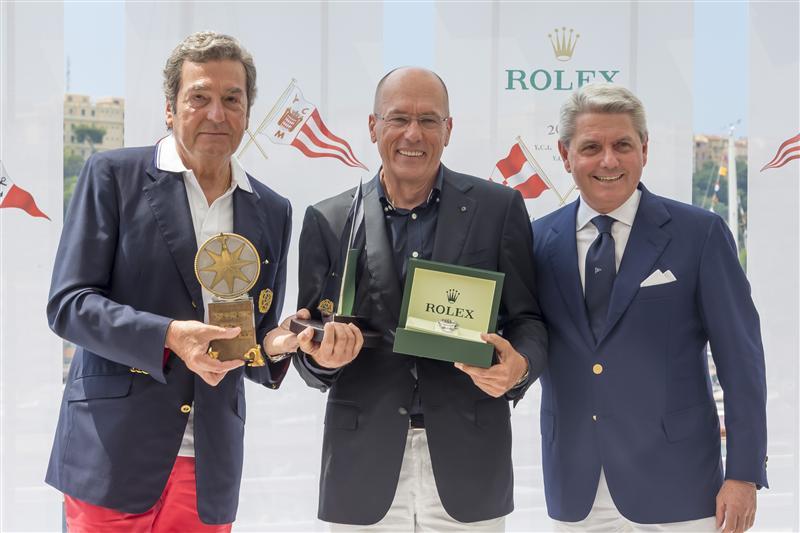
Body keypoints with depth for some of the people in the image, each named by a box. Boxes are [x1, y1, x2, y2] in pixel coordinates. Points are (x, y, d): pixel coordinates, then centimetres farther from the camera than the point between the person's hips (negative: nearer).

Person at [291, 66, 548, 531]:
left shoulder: (499, 208, 1)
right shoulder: (328, 221, 3)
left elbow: (527, 320, 3)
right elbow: (311, 343, 5)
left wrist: (519, 366, -18)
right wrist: (322, 357, -18)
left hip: (468, 463, 0)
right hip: (364, 466, 1)